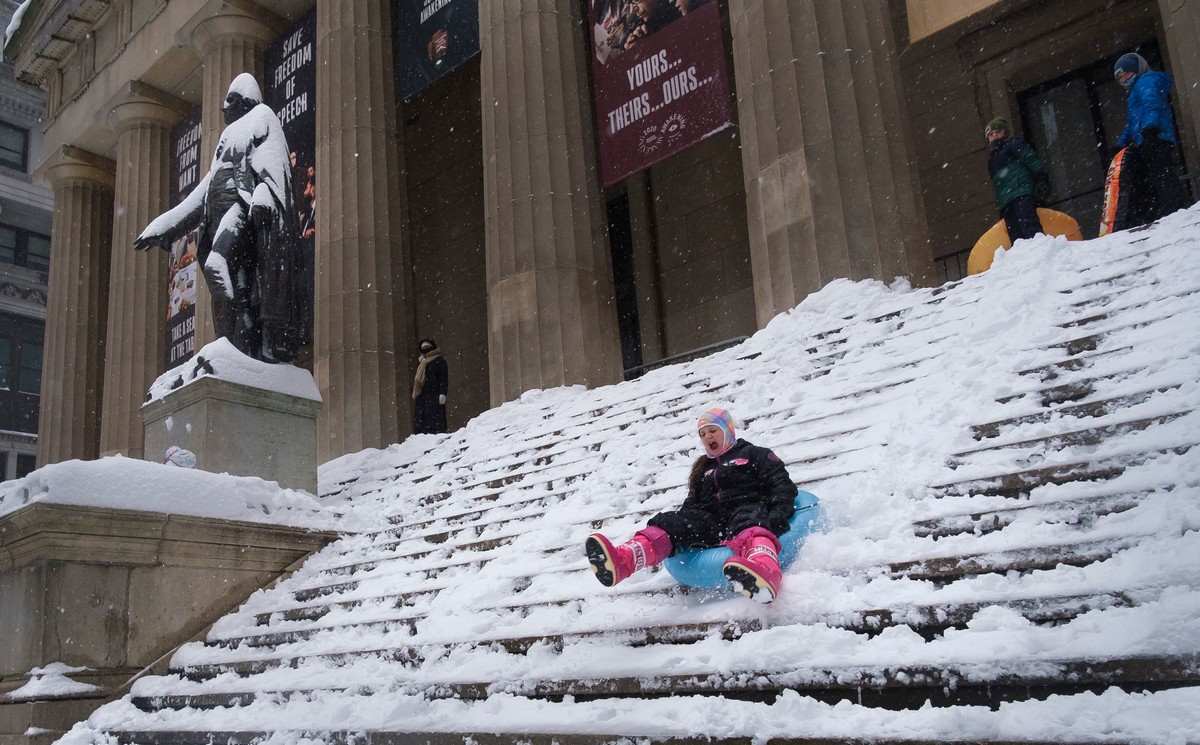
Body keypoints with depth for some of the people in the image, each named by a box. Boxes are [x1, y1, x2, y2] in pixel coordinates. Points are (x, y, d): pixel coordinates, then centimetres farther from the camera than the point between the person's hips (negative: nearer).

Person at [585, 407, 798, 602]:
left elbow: (781, 484, 7)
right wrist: (680, 523, 9)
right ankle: (620, 562, -53)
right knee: (668, 522, -23)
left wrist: (777, 515, -14)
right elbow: (692, 504, 32)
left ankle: (764, 571, -80)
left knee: (748, 522, -43)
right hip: (712, 521, 5)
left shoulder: (753, 454, 19)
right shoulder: (703, 469, 36)